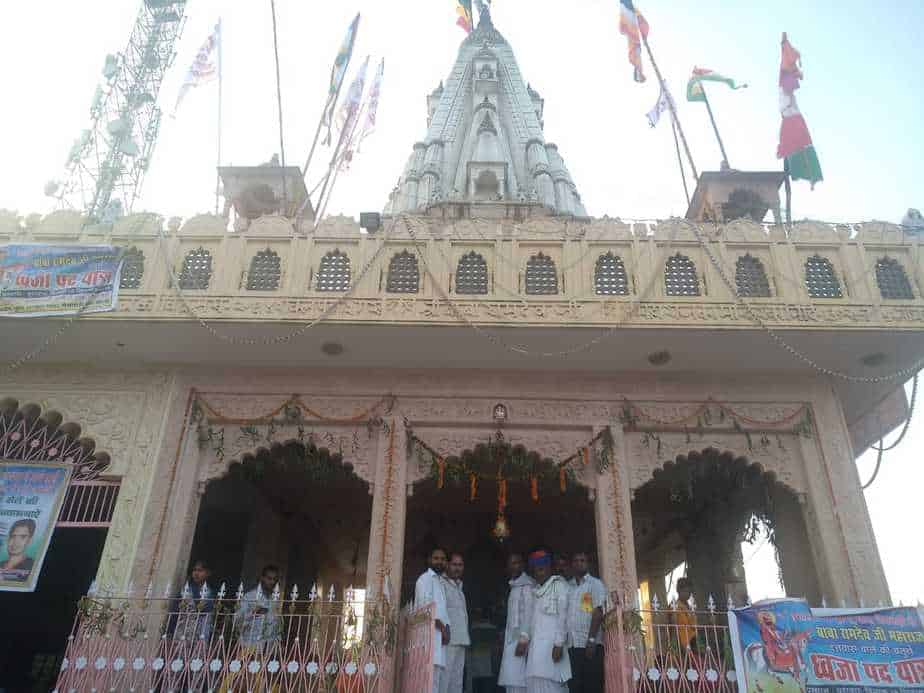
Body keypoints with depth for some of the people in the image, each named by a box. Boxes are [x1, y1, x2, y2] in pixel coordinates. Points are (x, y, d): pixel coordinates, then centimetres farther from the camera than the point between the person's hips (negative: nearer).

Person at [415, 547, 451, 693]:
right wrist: (442, 627, -13)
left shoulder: (439, 581, 25)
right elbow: (426, 606, -14)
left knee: (439, 670, 6)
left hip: (438, 633, 9)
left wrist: (446, 628, 5)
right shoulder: (426, 578, -3)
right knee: (432, 670, -16)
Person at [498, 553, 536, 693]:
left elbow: (529, 612, -13)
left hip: (520, 638, -8)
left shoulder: (527, 585, -5)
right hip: (512, 639, 8)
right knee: (512, 681, 3)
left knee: (516, 680, -13)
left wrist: (523, 639, -20)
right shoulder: (514, 586, 21)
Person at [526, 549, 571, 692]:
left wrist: (559, 644, -16)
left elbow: (563, 615, -8)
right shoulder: (538, 589, 20)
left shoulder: (559, 584, 0)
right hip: (537, 645, 7)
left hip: (552, 643, -7)